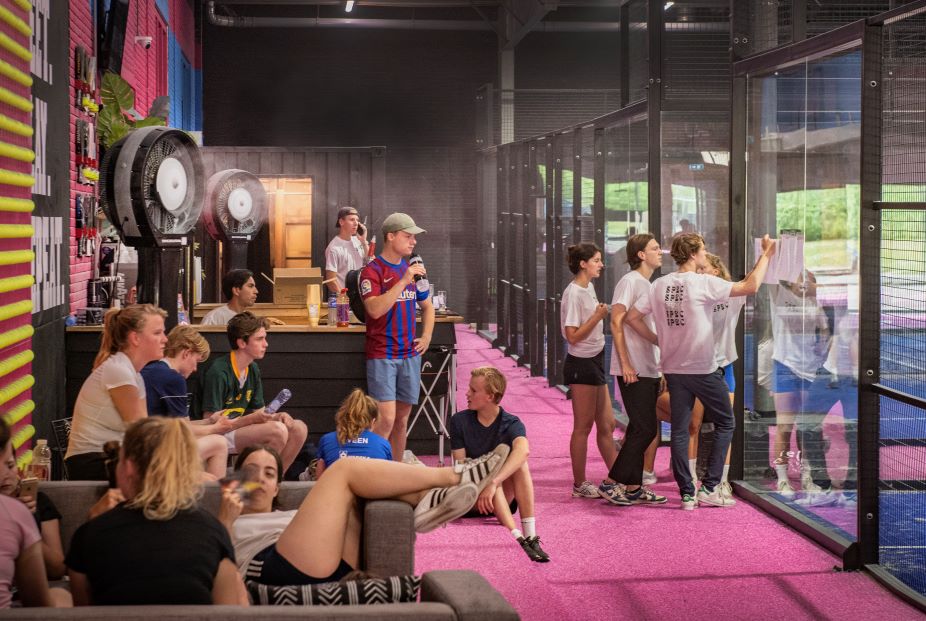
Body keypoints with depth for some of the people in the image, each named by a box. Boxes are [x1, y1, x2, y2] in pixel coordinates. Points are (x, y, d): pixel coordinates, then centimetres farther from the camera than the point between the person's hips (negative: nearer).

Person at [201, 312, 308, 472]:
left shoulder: (253, 369, 10)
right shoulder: (219, 373, -18)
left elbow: (259, 413, 15)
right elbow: (210, 423, -19)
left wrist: (277, 416, -8)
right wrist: (251, 419, -24)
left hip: (238, 429, 9)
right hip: (218, 436, -9)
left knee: (299, 428, -3)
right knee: (277, 430, -27)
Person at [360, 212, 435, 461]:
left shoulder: (412, 269, 13)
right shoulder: (372, 271, -7)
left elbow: (427, 306, 26)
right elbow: (375, 309, -22)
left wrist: (426, 336, 11)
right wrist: (404, 281, -23)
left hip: (410, 354, 6)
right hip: (382, 354, -6)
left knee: (402, 418, 10)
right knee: (386, 419, -14)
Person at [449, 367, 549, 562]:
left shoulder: (511, 424, -10)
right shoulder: (460, 421, -5)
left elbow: (523, 450, -33)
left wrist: (493, 483, -47)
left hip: (504, 496, 1)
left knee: (518, 461, -27)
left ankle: (530, 536, -37)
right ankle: (517, 538, -48)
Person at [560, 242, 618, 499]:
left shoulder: (589, 288, 12)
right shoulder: (573, 293, -16)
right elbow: (573, 336, -19)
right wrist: (598, 316, -19)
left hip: (595, 362, 9)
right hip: (581, 364, -9)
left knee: (607, 424, 12)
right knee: (583, 427, -1)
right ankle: (579, 485, 8)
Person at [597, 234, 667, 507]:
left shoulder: (648, 285, 19)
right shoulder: (630, 282, -10)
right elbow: (616, 323, -16)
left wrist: (659, 370, 21)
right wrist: (625, 365, -20)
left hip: (649, 370, 9)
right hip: (633, 371, -9)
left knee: (640, 429, 10)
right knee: (644, 429, -10)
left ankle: (633, 487, 15)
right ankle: (611, 482, -3)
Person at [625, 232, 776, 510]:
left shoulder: (659, 285, 3)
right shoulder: (704, 283, -13)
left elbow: (632, 317, 3)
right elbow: (750, 286, -14)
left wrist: (658, 341, 11)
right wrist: (766, 255, -2)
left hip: (673, 369, 5)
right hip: (704, 369, -5)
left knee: (679, 430, 8)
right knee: (725, 424, 10)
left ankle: (687, 493, 9)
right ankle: (709, 487, 5)